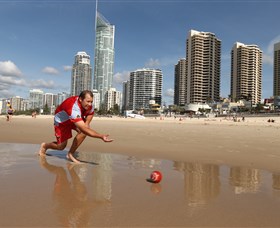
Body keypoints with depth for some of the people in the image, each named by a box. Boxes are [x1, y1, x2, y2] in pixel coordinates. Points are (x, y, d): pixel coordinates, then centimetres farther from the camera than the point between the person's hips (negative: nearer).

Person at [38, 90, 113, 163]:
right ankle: (44, 146, 33)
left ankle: (70, 154, -6)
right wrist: (101, 136, -53)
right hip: (61, 120, -5)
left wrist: (86, 125, -23)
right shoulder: (74, 108, -45)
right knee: (61, 146, -1)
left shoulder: (89, 106, -24)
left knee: (83, 132, -24)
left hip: (75, 118, 6)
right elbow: (84, 129, -49)